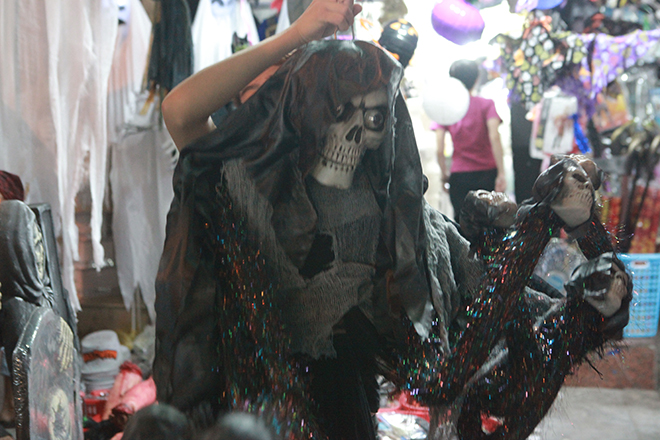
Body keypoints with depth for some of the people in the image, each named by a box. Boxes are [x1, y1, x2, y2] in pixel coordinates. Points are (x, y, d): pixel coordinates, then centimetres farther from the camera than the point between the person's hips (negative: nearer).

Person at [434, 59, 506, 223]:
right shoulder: (486, 104, 1)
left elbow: (440, 150, -4)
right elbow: (494, 137, -14)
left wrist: (444, 175, 10)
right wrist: (501, 173, -14)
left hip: (459, 176, 1)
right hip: (487, 173, -1)